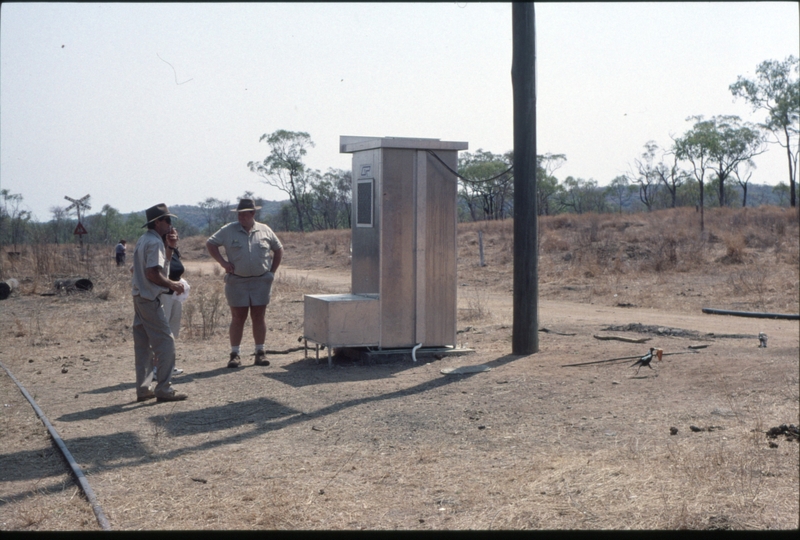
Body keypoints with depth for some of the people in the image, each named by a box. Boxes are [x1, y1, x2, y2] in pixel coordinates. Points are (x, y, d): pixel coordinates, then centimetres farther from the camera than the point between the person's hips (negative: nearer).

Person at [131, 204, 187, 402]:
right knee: (166, 342, -7)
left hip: (139, 297, 10)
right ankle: (163, 389, -7)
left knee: (142, 344, 11)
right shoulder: (155, 242, -15)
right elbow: (152, 273, -24)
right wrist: (173, 285, -13)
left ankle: (143, 389, 16)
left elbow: (161, 265, 22)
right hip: (150, 298, -10)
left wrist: (170, 248, 10)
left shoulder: (143, 240, 16)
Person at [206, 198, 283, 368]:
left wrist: (272, 271, 7)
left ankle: (260, 352, 11)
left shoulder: (265, 230, 4)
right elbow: (210, 244, 5)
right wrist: (223, 262, -5)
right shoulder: (228, 230, 0)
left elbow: (278, 249, 14)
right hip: (237, 281, -1)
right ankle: (235, 354, 6)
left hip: (261, 281, 1)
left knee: (259, 316, 5)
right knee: (238, 317, 2)